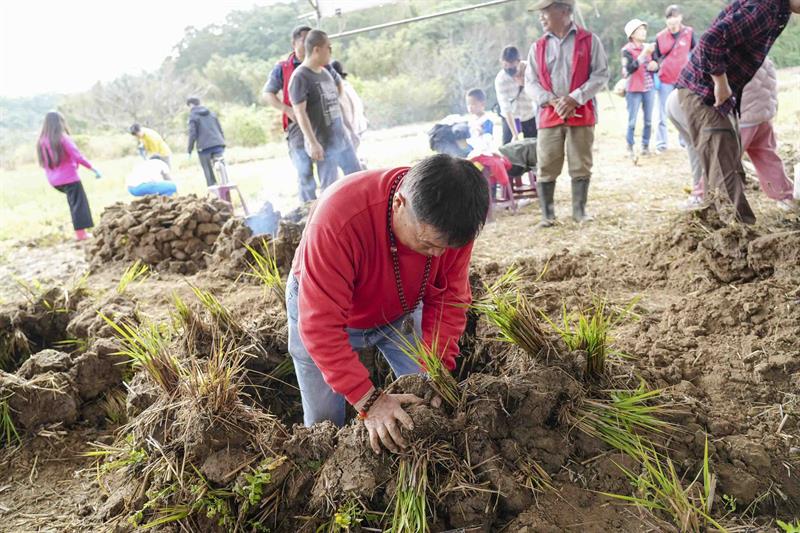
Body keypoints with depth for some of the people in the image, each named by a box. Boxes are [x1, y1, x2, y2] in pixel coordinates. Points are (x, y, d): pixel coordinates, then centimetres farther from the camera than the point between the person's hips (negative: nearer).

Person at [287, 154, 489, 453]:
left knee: (433, 403, 1)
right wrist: (368, 400, -40)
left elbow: (448, 299, -17)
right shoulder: (338, 218, -42)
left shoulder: (451, 222, -27)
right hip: (319, 304, -3)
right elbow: (321, 324, -38)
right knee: (324, 422, -1)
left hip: (399, 311, 4)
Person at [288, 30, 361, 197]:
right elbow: (300, 113, -17)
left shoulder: (326, 73, 12)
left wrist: (348, 126, 22)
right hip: (324, 144, -8)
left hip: (343, 138, 8)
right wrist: (313, 143, -21)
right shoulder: (300, 77, -12)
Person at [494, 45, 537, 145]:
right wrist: (515, 134, -32)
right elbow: (506, 109, -26)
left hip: (530, 116, 2)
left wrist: (523, 83, -32)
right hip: (511, 118, -2)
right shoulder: (500, 79, -22)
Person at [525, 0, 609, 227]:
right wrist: (552, 101, -11)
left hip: (581, 114, -2)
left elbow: (601, 74, -2)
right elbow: (530, 82, 6)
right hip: (549, 115, 2)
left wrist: (575, 98, -14)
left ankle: (579, 210, 17)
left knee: (581, 165, 4)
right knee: (546, 167, -2)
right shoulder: (538, 47, 9)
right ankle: (547, 214, 6)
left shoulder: (589, 40, 2)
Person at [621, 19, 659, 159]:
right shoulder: (627, 50, -6)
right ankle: (630, 148, 5)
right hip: (634, 89, -5)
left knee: (648, 120, 6)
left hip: (649, 88, 5)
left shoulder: (648, 47, 10)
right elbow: (629, 69, -20)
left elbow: (656, 67, 15)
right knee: (632, 120, -4)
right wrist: (644, 53, -25)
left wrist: (655, 66, -9)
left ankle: (646, 146, 15)